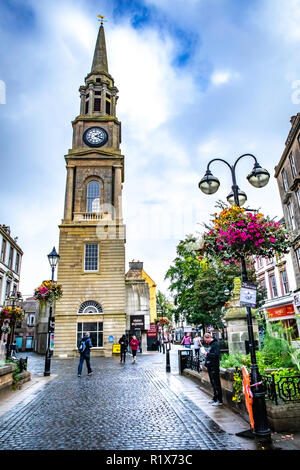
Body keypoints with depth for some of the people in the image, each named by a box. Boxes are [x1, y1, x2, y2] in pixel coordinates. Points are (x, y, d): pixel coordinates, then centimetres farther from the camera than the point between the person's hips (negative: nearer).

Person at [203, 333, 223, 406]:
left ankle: (219, 400, 5)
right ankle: (215, 398, 28)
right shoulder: (210, 344, 14)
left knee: (216, 384, -3)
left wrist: (207, 354, -19)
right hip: (210, 367, 10)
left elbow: (216, 355, -25)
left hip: (214, 367, -10)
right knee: (213, 383, 17)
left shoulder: (216, 344, -15)